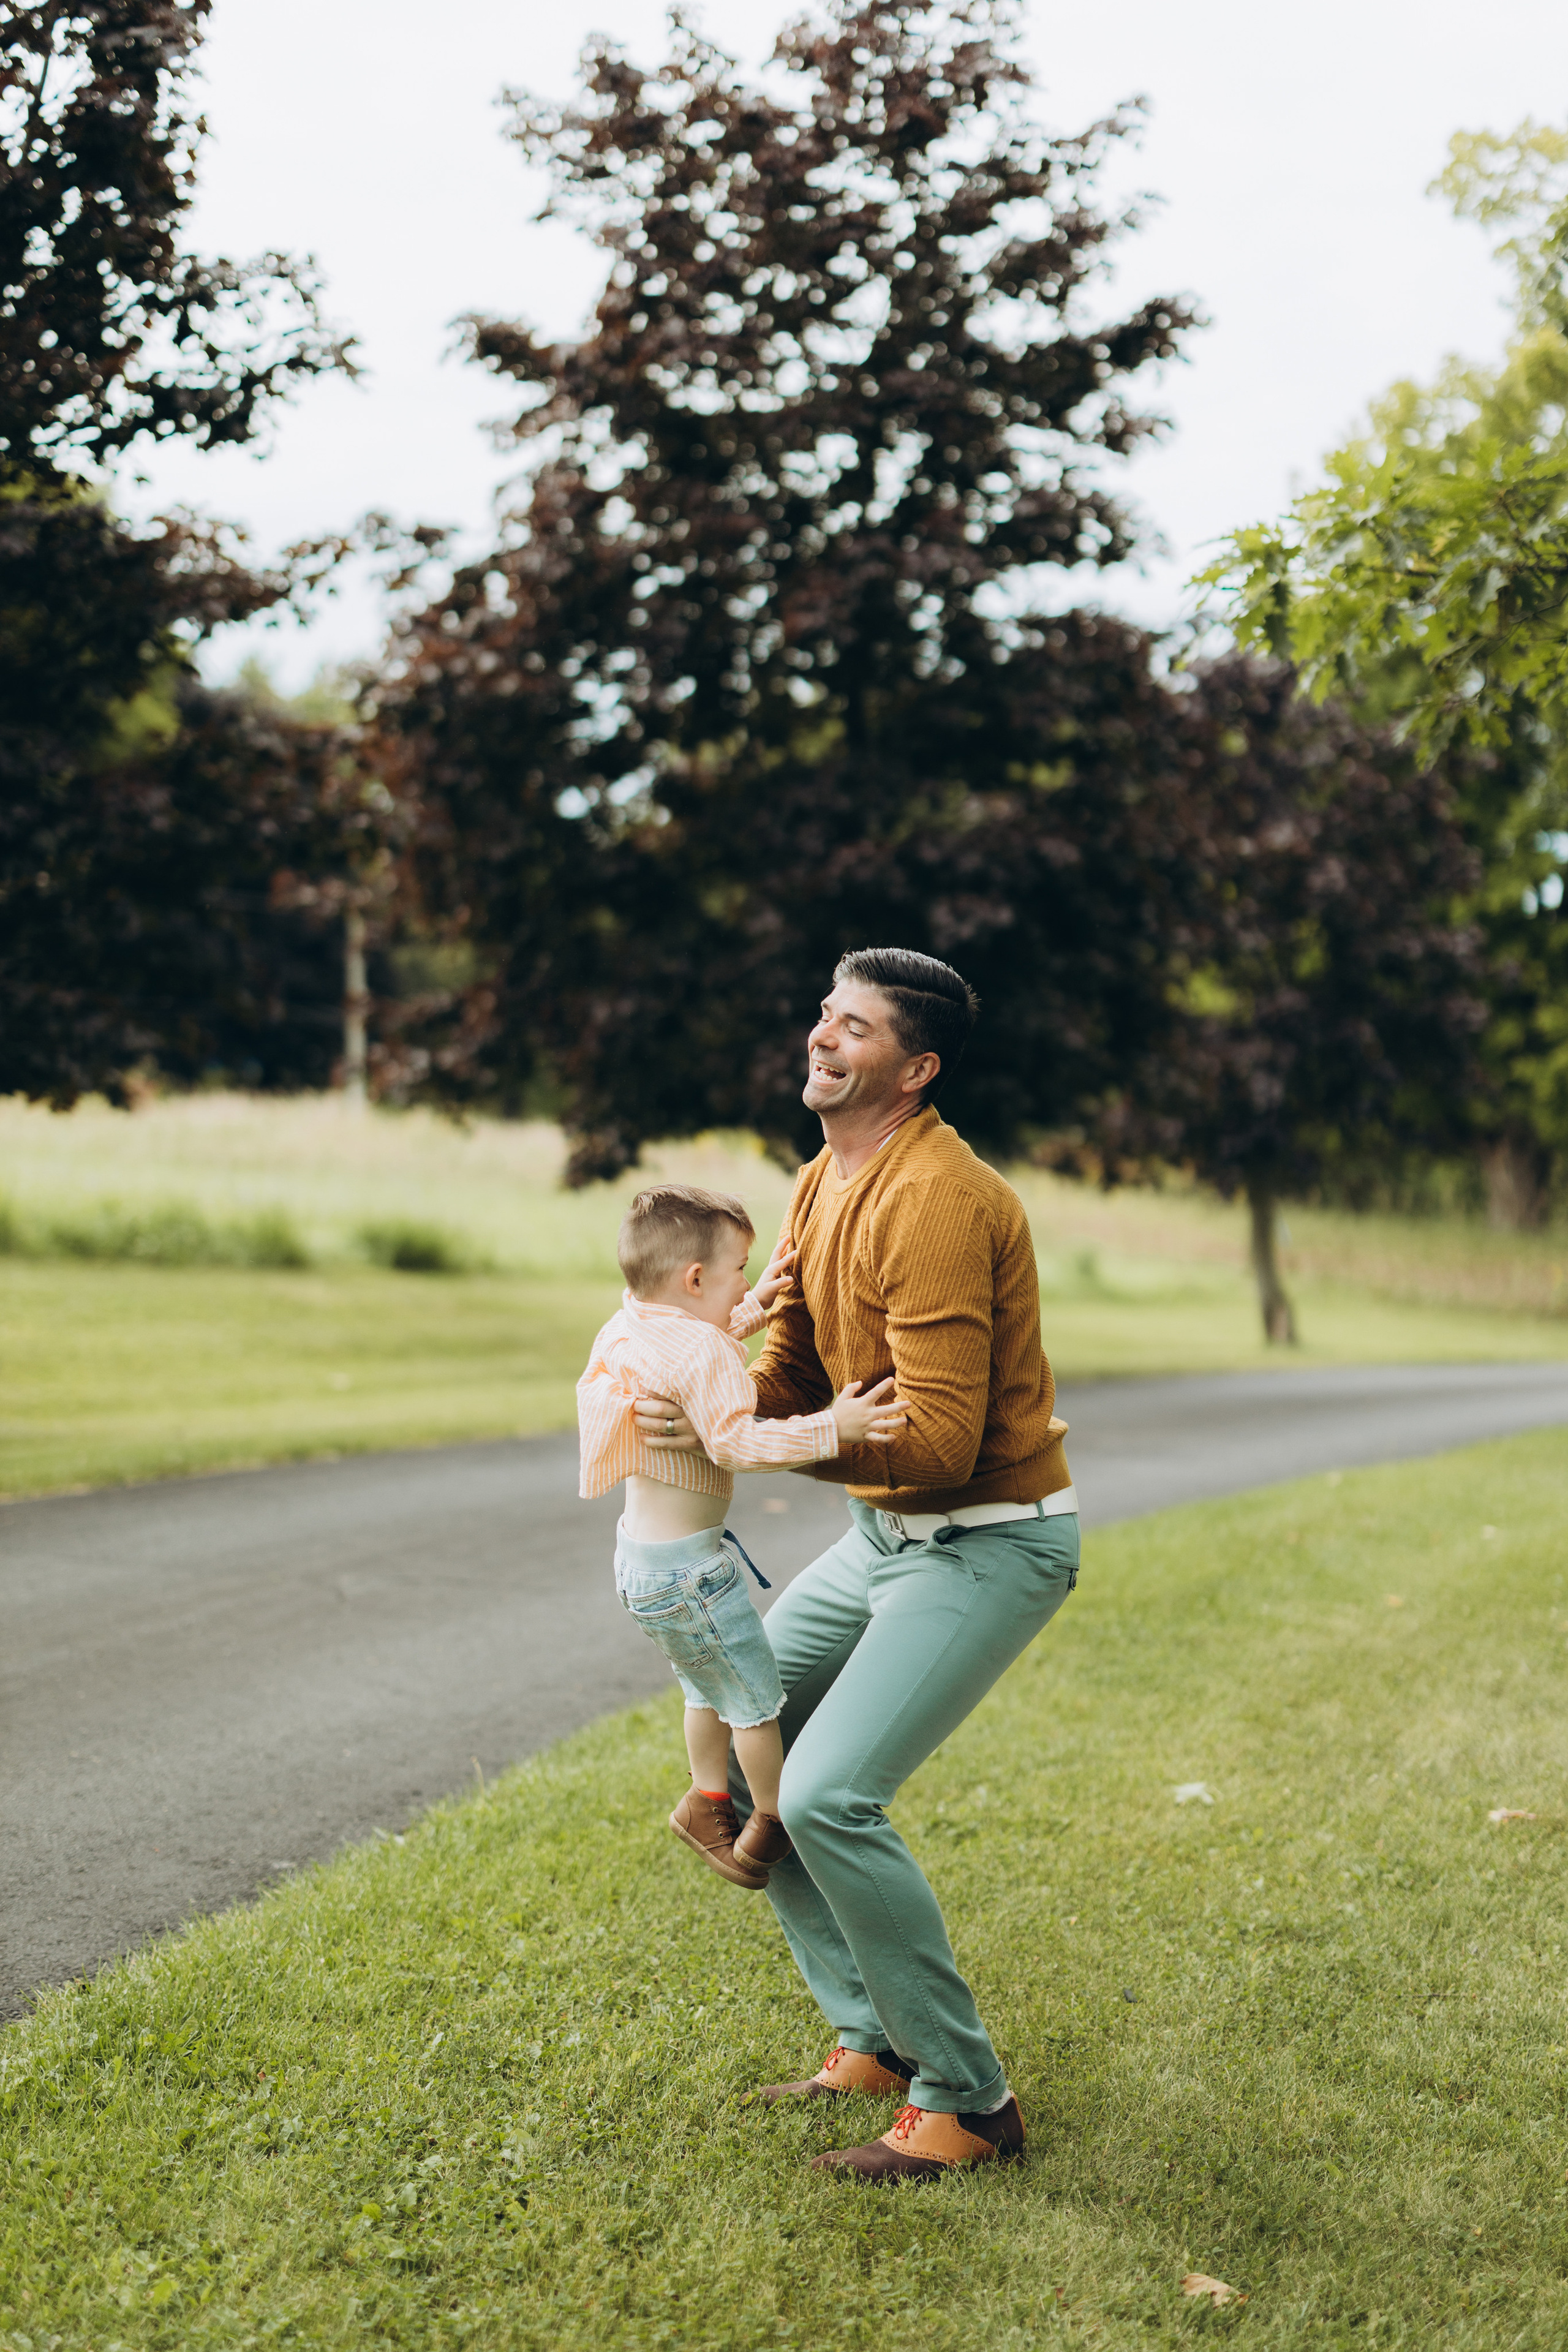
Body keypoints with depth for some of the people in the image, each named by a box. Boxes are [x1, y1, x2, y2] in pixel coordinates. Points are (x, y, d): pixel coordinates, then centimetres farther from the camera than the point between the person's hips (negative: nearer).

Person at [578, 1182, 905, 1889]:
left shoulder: (628, 1329, 4)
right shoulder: (700, 1352, -24)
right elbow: (735, 1441, -33)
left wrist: (752, 1309, 22)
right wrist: (830, 1429, -36)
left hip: (640, 1556, 10)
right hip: (687, 1565, -10)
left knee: (710, 1687, 27)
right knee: (757, 1698, 8)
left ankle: (707, 1804, 41)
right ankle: (775, 1822, 22)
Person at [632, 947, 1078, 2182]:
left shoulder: (936, 1200, -24)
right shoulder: (822, 1187, 7)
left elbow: (938, 1440, -28)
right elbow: (789, 1374, 10)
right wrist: (698, 1405, -11)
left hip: (989, 1541, -10)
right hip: (884, 1530, 10)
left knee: (829, 1795, -19)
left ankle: (966, 2099, -2)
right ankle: (873, 2037, 21)